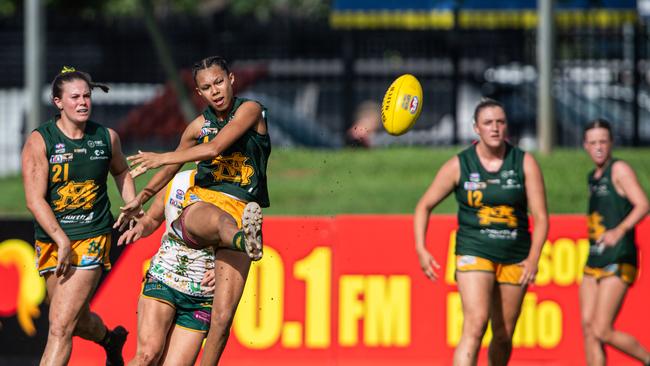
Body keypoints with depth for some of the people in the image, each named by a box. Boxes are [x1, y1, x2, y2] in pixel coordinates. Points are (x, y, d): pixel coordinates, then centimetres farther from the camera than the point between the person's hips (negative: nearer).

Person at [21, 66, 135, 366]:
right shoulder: (39, 141, -7)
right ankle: (110, 339, 51)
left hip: (92, 239, -1)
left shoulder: (107, 137, 3)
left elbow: (121, 171, 26)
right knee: (77, 321, 17)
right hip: (51, 239, 1)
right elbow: (34, 199, -14)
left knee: (60, 327, -13)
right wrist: (62, 241, -23)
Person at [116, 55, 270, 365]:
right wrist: (140, 199, 46)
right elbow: (172, 168, 37)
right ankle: (245, 240, -79)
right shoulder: (199, 126, 19)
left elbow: (214, 148, -9)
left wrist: (161, 158, -3)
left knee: (222, 317, -13)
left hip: (239, 209, -1)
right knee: (219, 218, -44)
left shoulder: (250, 110, 4)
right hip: (200, 203, 1)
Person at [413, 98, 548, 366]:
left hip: (515, 258, 2)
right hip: (474, 253, -2)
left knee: (504, 336, 9)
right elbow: (424, 206, 7)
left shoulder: (525, 163, -1)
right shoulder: (459, 165, -3)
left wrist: (534, 257, -16)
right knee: (475, 326, -20)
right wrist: (421, 250, -5)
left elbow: (540, 215, -2)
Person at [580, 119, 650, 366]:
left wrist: (620, 230, -33)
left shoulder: (619, 169, -7)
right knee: (588, 328, 0)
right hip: (594, 262, 8)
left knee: (602, 332, -12)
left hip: (617, 263, -8)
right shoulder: (593, 177, 17)